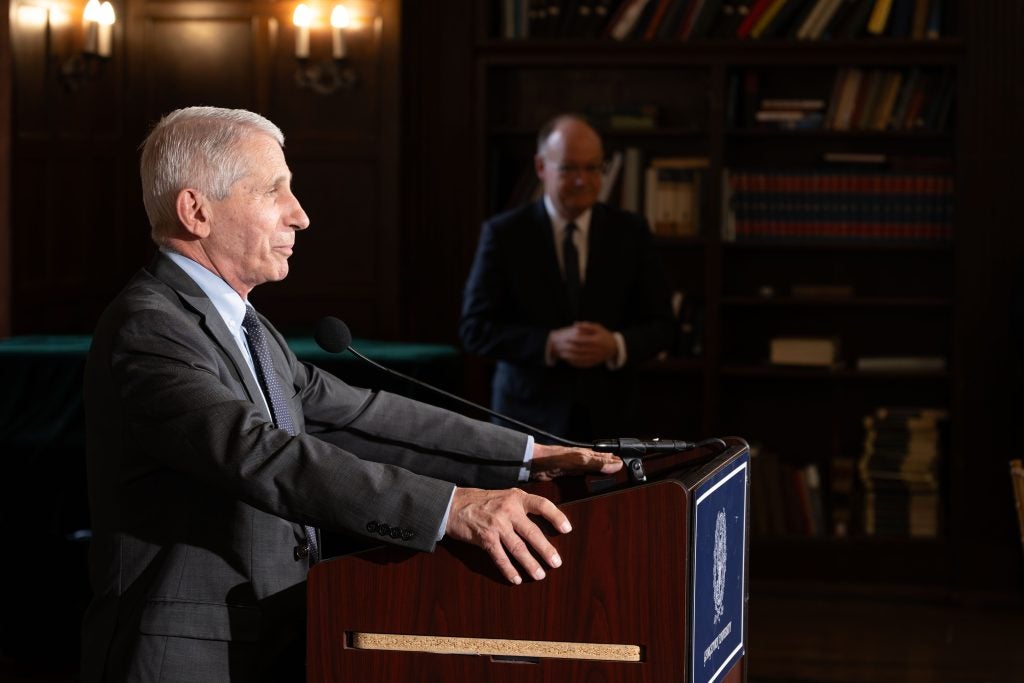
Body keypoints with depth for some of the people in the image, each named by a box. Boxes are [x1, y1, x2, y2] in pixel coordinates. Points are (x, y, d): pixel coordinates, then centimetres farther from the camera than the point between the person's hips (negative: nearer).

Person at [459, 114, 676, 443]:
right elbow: (475, 328, -5)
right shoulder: (504, 234, -2)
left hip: (605, 418, 2)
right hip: (531, 414, -2)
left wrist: (616, 345, -15)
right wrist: (551, 343, -19)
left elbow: (660, 325, 7)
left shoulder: (629, 232, 4)